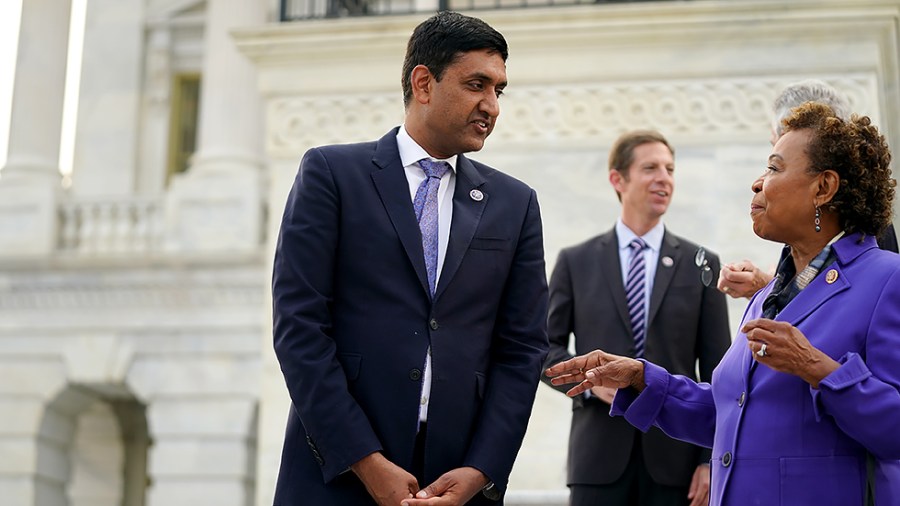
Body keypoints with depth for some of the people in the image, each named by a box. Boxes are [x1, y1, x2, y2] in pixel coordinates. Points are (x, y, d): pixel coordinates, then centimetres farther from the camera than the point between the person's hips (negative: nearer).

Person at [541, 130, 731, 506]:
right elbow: (546, 347, 9)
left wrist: (711, 460, -1)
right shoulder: (576, 262, 8)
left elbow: (716, 372, 5)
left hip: (674, 459, 0)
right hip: (599, 456, 0)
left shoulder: (701, 265, 7)